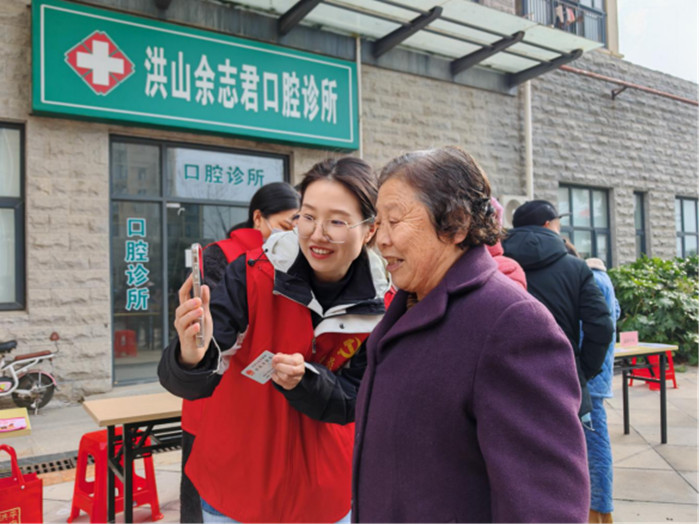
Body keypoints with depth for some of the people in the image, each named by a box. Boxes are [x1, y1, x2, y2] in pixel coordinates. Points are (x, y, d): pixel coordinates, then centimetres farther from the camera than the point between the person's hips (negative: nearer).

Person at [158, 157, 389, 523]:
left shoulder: (379, 307, -13)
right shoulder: (252, 275, -19)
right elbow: (190, 384, -23)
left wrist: (303, 379, -27)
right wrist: (191, 356, -46)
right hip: (235, 483, -1)